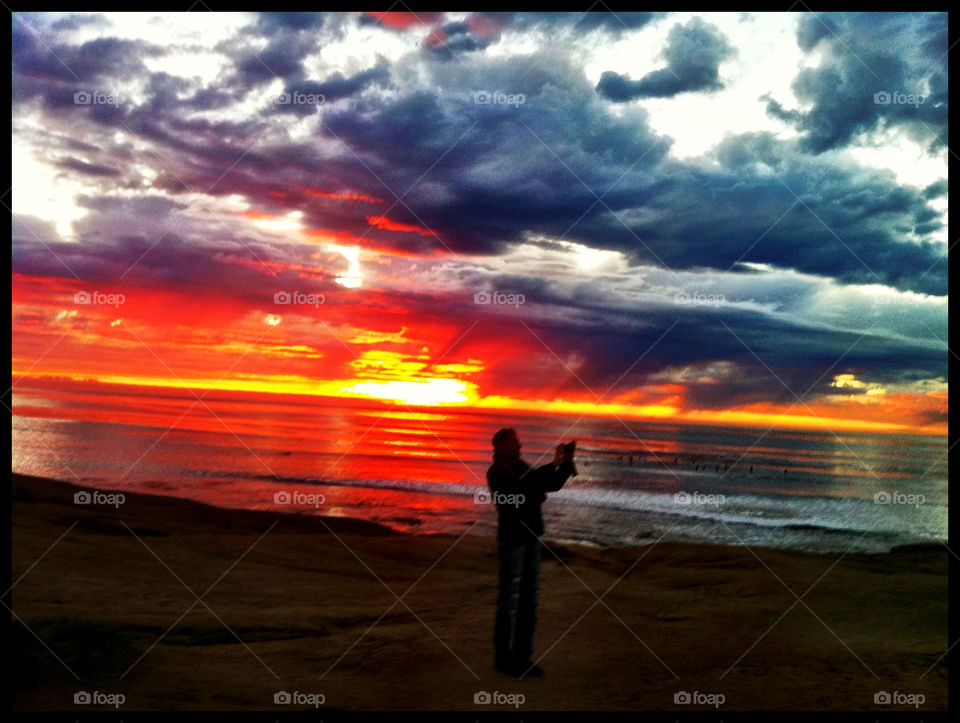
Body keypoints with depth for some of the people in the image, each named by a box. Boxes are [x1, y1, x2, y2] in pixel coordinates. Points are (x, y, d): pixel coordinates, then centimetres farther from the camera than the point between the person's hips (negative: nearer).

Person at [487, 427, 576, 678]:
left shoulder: (523, 468, 14)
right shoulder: (497, 473, -9)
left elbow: (553, 485, 15)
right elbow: (523, 486, -26)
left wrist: (567, 463, 0)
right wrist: (553, 464, -25)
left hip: (531, 538, 8)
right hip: (512, 541, -8)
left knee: (529, 600, 11)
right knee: (509, 601, -2)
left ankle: (522, 656, 19)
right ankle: (503, 657, 8)